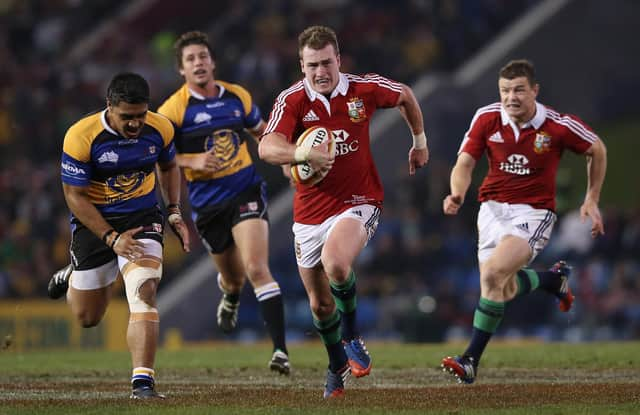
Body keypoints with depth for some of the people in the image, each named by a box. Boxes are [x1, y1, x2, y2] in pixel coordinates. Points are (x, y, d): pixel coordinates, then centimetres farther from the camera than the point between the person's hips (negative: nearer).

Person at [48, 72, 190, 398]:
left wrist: (175, 213, 3)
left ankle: (143, 382, -24)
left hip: (142, 216, 1)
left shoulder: (160, 129, -11)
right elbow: (75, 196, -16)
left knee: (144, 293, -24)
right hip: (93, 222, -1)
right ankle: (74, 279, 48)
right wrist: (112, 238, -20)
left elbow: (168, 167, 13)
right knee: (87, 318, 12)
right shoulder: (80, 137, -23)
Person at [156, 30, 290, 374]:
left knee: (256, 268, -19)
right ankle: (230, 296, 56)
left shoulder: (238, 97, 3)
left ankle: (280, 349, -21)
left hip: (246, 191, 0)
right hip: (207, 203, 0)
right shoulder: (174, 109, -8)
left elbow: (261, 132, 21)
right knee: (233, 276, 14)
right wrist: (193, 161, -20)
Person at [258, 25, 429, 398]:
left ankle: (352, 337, -5)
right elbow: (267, 147, -27)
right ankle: (338, 367, 40)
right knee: (320, 304, 11)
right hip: (310, 212, 2)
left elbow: (405, 95, 15)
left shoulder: (363, 89, -8)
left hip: (359, 202, -2)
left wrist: (420, 141, 24)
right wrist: (302, 153, -46)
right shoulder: (292, 100, -11)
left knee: (336, 265, -32)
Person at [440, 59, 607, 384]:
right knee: (501, 287, 1)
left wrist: (591, 201, 6)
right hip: (493, 208, 4)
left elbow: (596, 150, 6)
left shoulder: (558, 126, -11)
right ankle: (554, 279, 35)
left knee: (494, 274, -25)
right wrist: (457, 194, -25)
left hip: (534, 212, -4)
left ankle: (471, 360, -17)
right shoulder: (486, 118, -6)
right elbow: (465, 163, -4)